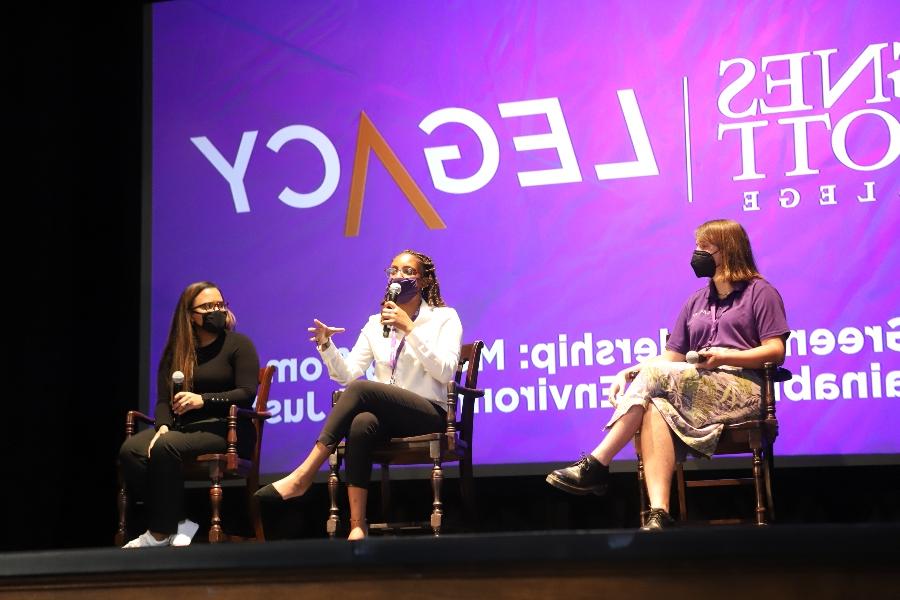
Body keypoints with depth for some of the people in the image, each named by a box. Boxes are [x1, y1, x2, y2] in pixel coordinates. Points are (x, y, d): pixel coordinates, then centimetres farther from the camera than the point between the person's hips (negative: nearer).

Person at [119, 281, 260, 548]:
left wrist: (203, 400, -22)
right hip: (184, 427, 5)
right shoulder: (176, 351, 15)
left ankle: (160, 533, -25)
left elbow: (247, 394, -9)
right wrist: (163, 427, -15)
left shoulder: (238, 344, 2)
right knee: (130, 450, -23)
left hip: (226, 429, -5)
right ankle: (178, 522, -21)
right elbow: (164, 399, 7)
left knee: (165, 448, -33)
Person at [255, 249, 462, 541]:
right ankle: (357, 525, -39)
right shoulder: (376, 323, 16)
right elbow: (347, 374, 9)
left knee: (361, 389, -30)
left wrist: (409, 329, -17)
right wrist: (326, 346, -10)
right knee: (361, 424, -35)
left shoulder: (444, 318, 5)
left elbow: (444, 371, -11)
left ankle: (303, 475, -32)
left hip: (431, 415, -4)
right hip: (388, 418, 4)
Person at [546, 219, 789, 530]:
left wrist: (725, 356, -17)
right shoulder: (696, 302, 26)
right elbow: (671, 357, 18)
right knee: (655, 408, -33)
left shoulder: (760, 292, 9)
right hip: (699, 392, 5)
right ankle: (658, 516, -46)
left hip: (742, 390, -5)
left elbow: (775, 351, -3)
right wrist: (630, 373, -1)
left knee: (653, 375, -29)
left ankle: (596, 466, -29)